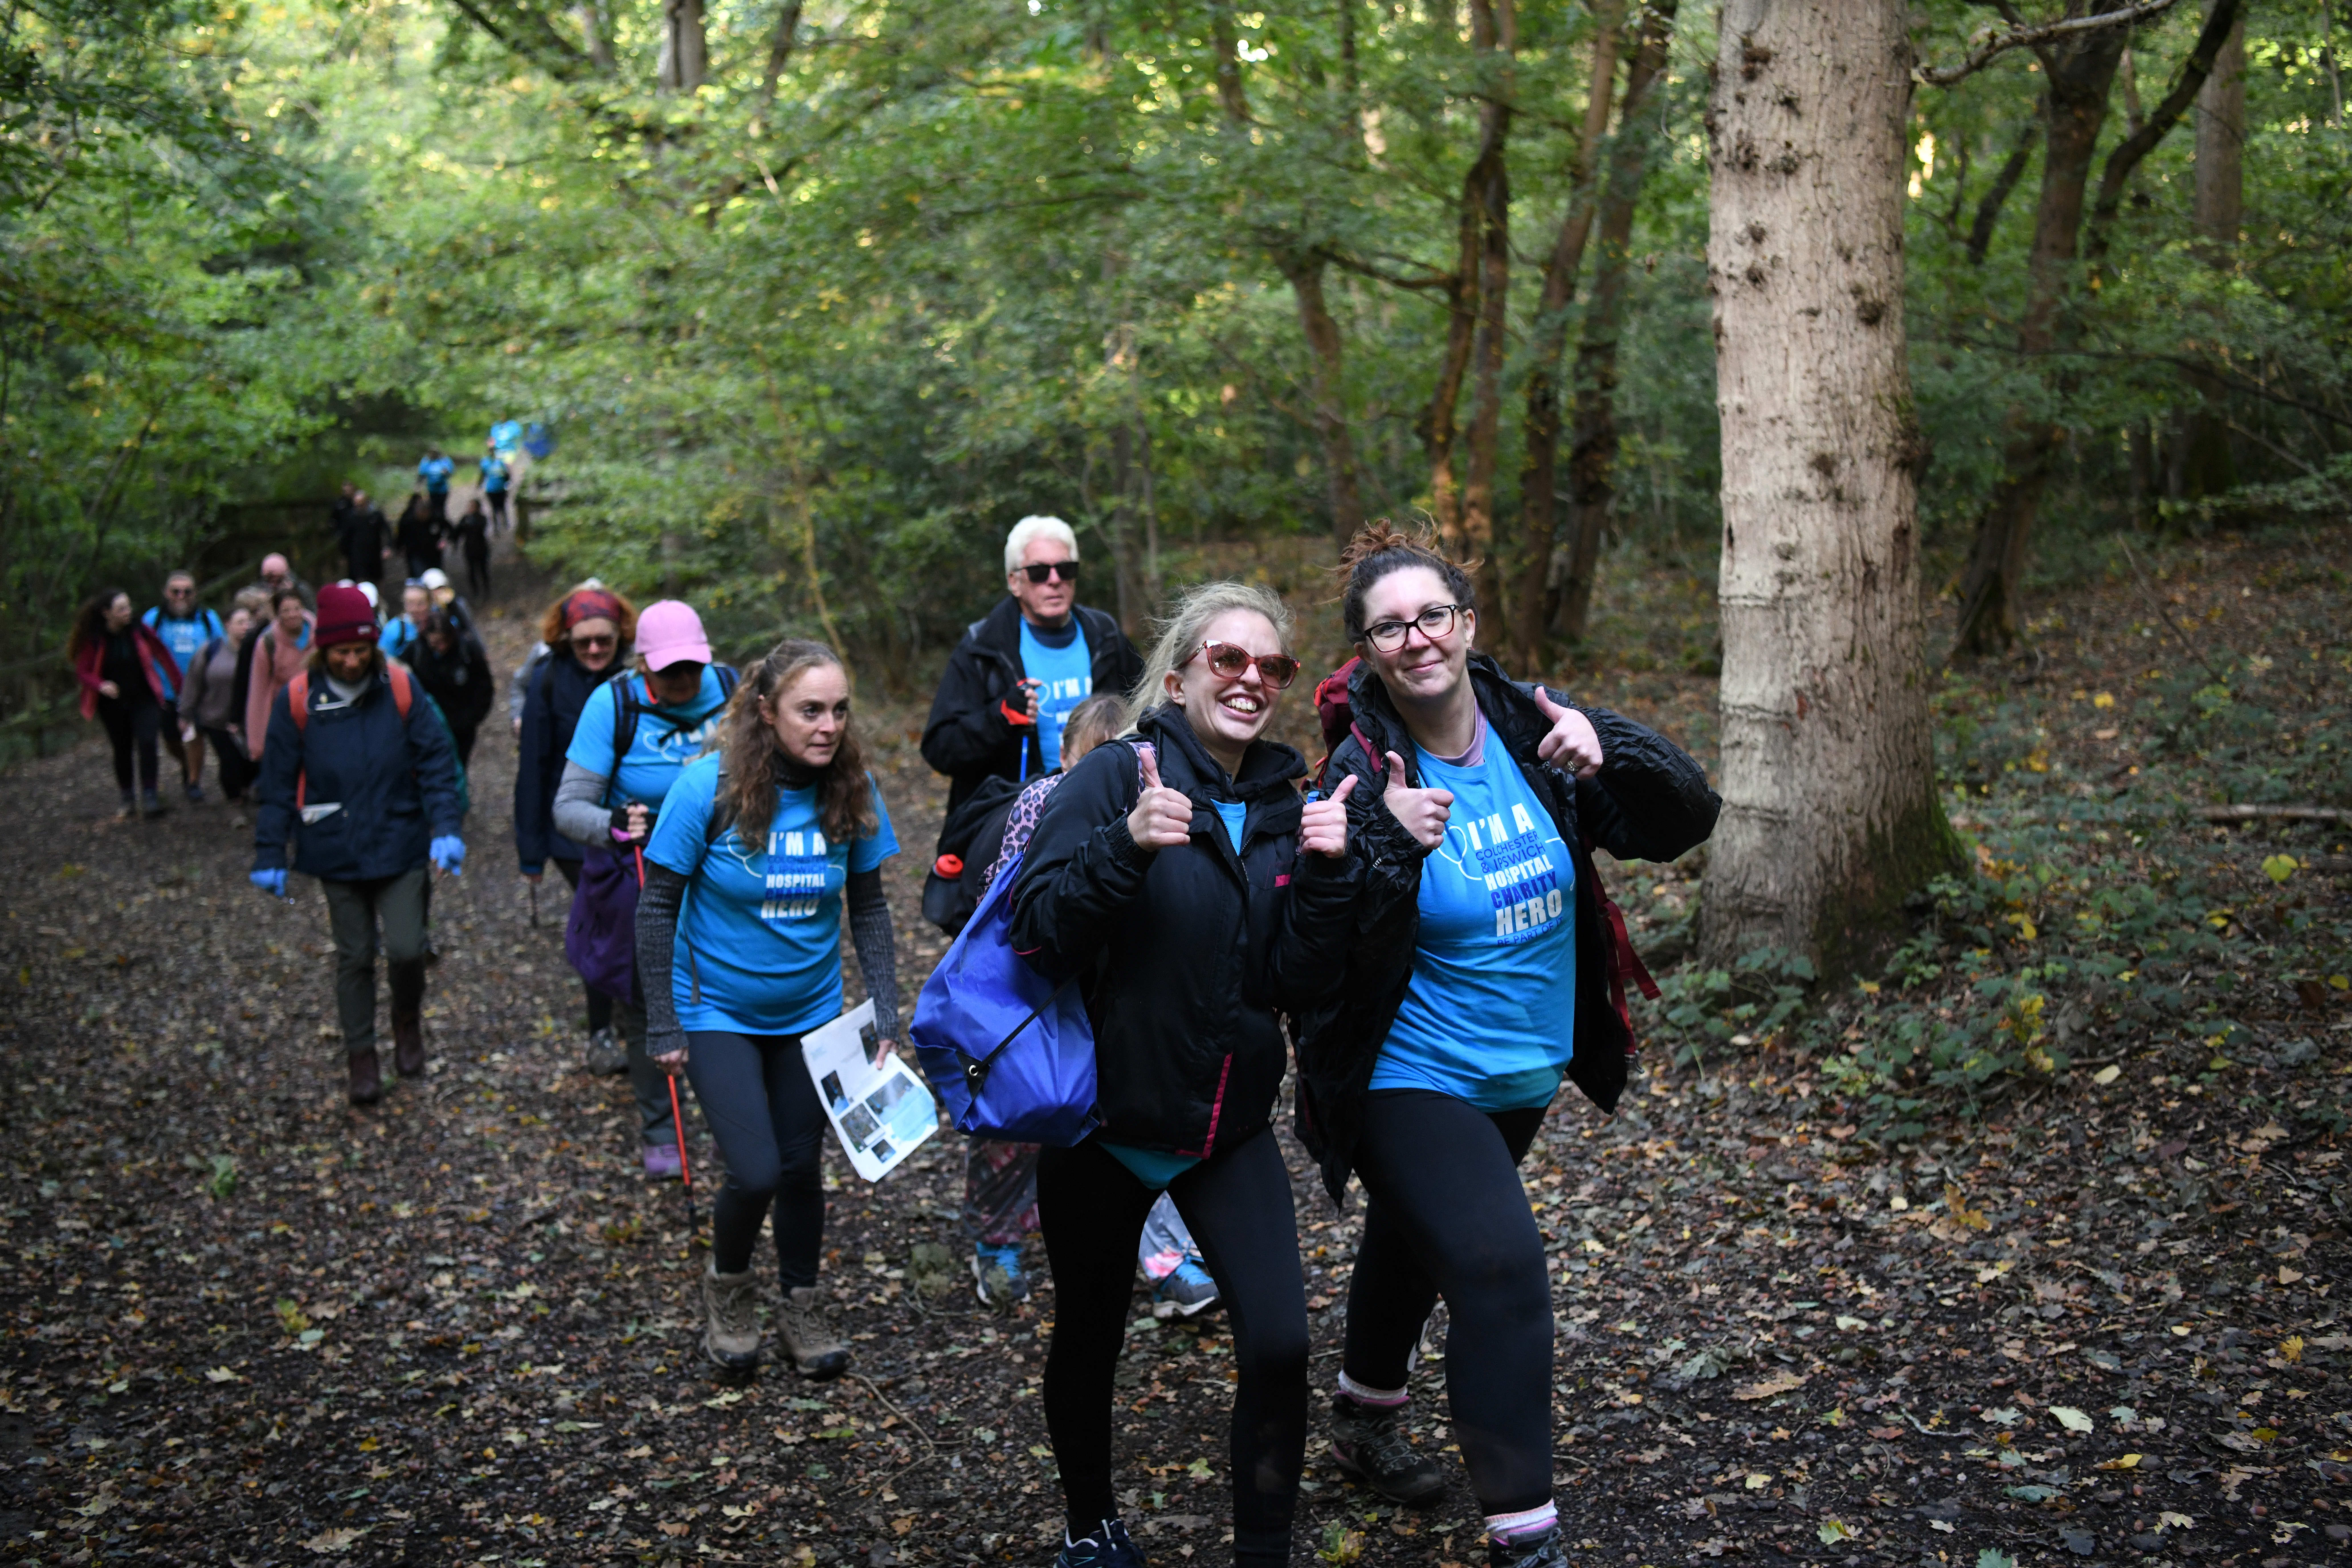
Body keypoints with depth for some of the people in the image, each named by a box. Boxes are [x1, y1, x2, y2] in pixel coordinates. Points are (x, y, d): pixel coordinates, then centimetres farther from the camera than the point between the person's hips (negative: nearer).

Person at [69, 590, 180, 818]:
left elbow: (162, 654, 1)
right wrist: (101, 685, -26)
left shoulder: (138, 629, -8)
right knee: (122, 749, 10)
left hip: (144, 699, 0)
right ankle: (128, 797, 25)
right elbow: (82, 672, -5)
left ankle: (149, 795, -14)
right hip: (113, 703, 0)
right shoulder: (94, 639, -10)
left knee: (147, 743, -17)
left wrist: (178, 686, 5)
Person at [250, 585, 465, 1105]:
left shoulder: (401, 688, -6)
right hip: (337, 852, 1)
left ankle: (407, 1022, 23)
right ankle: (362, 1058, 25)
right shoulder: (296, 700, -6)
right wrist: (270, 856, 0)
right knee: (354, 957, 9)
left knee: (406, 948, -8)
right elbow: (277, 784, 0)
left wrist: (446, 829, -12)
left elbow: (436, 762, -2)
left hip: (400, 845, 0)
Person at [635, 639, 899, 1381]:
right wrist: (663, 1026, -11)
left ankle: (802, 1308, 35)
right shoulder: (709, 787, -20)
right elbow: (658, 906, -11)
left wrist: (886, 1014, -5)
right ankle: (727, 1282, 22)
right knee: (755, 1173, -10)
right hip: (717, 1011, -3)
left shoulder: (853, 791, -11)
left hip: (812, 1013, 3)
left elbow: (868, 909, 1)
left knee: (802, 1166, 12)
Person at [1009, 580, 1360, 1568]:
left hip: (1228, 1125, 3)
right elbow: (1040, 939, -21)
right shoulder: (1117, 777, -12)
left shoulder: (1282, 804, 3)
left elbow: (1302, 984, -2)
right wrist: (1126, 846, -34)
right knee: (1090, 1338, 14)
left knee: (1279, 1341, -11)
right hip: (1103, 1121, -3)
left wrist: (1328, 872, -16)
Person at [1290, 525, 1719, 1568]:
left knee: (1418, 1242, 26)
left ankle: (1366, 1423, 51)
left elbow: (1686, 820, -9)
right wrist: (1389, 844, -38)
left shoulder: (1530, 728, -7)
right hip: (1413, 1079, -6)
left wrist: (1609, 754, -26)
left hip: (1527, 1071, 6)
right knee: (1500, 1266, -20)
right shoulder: (1361, 777, -19)